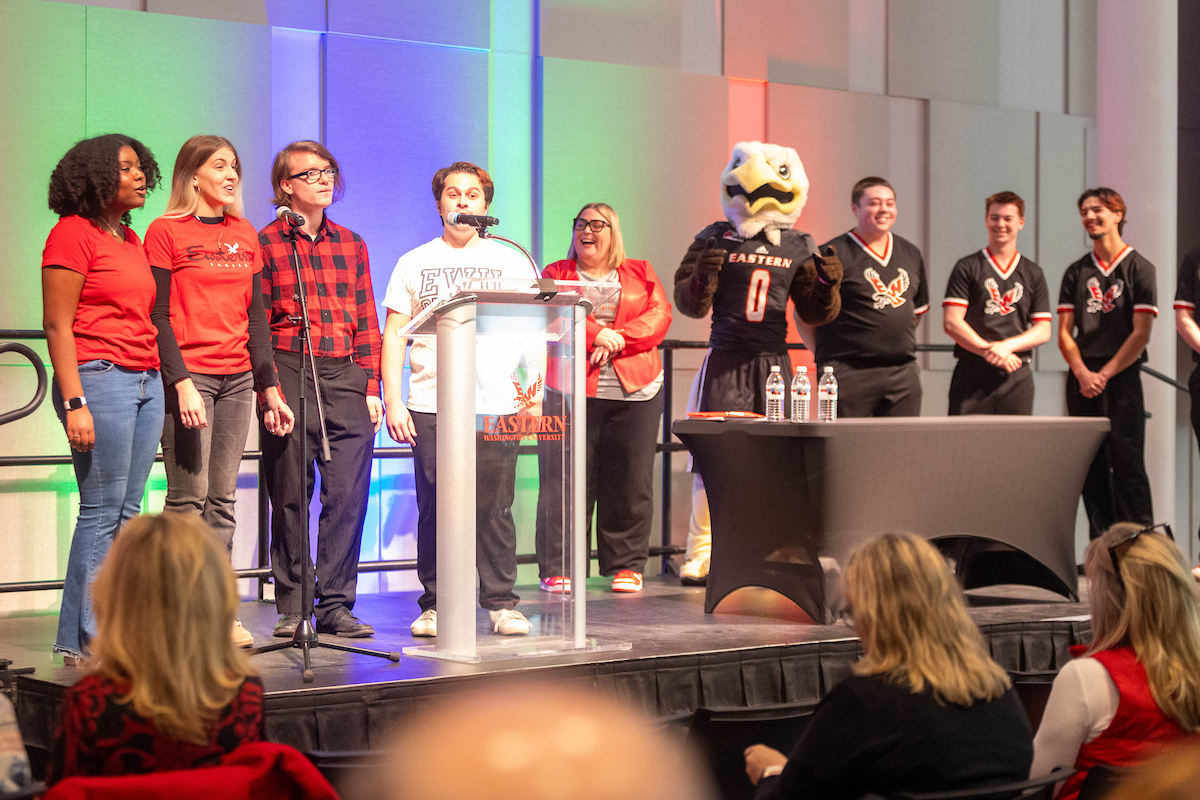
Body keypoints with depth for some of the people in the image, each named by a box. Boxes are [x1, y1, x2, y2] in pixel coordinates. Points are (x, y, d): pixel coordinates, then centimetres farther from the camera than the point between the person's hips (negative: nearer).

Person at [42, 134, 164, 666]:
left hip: (146, 382, 8)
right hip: (100, 379, -8)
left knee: (127, 513, 6)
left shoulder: (131, 239, 18)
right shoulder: (73, 233, -5)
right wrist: (74, 403, -16)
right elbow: (57, 325, -10)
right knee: (102, 512, -6)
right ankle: (83, 641, 0)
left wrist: (161, 387, 14)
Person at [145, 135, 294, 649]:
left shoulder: (245, 235, 15)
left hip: (237, 378, 5)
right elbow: (158, 316, -7)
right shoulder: (165, 231, -1)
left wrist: (270, 387, 13)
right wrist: (182, 383, -16)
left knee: (223, 499, 5)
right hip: (189, 375, -5)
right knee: (189, 497, -7)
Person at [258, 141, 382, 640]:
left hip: (347, 378, 3)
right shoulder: (266, 243, 3)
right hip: (288, 375, -3)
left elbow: (366, 322, 14)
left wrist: (371, 386, 6)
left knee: (349, 494, -3)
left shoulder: (351, 243, 15)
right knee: (290, 496, 2)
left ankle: (335, 605, 4)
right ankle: (291, 607, 11)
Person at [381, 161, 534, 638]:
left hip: (496, 405, 0)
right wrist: (393, 400, -1)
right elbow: (394, 335, 9)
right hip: (429, 406, 0)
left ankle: (501, 603, 6)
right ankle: (435, 605, 9)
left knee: (494, 508, -3)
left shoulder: (511, 263, 12)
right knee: (434, 509, 0)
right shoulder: (414, 264, 12)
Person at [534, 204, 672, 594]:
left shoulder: (640, 274, 15)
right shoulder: (555, 275, 12)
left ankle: (627, 566, 12)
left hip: (635, 390, 2)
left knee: (629, 482, 2)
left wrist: (619, 339, -14)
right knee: (565, 481, -6)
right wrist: (595, 334, -19)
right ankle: (558, 568, 0)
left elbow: (659, 315, 0)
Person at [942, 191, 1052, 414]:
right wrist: (987, 350, -14)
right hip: (972, 373, -2)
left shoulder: (1033, 274, 15)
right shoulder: (967, 268, 7)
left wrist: (1007, 345, -9)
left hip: (1017, 377, 2)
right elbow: (951, 322, -3)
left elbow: (1043, 330, 10)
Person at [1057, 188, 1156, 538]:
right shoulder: (1076, 272, 12)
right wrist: (1082, 373, -8)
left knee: (1127, 462, -8)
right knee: (1091, 466, 4)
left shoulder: (1139, 268, 1)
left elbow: (1141, 332, -5)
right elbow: (1064, 333, 8)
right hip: (1082, 380, 4)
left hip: (1121, 375, -4)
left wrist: (1105, 374, -11)